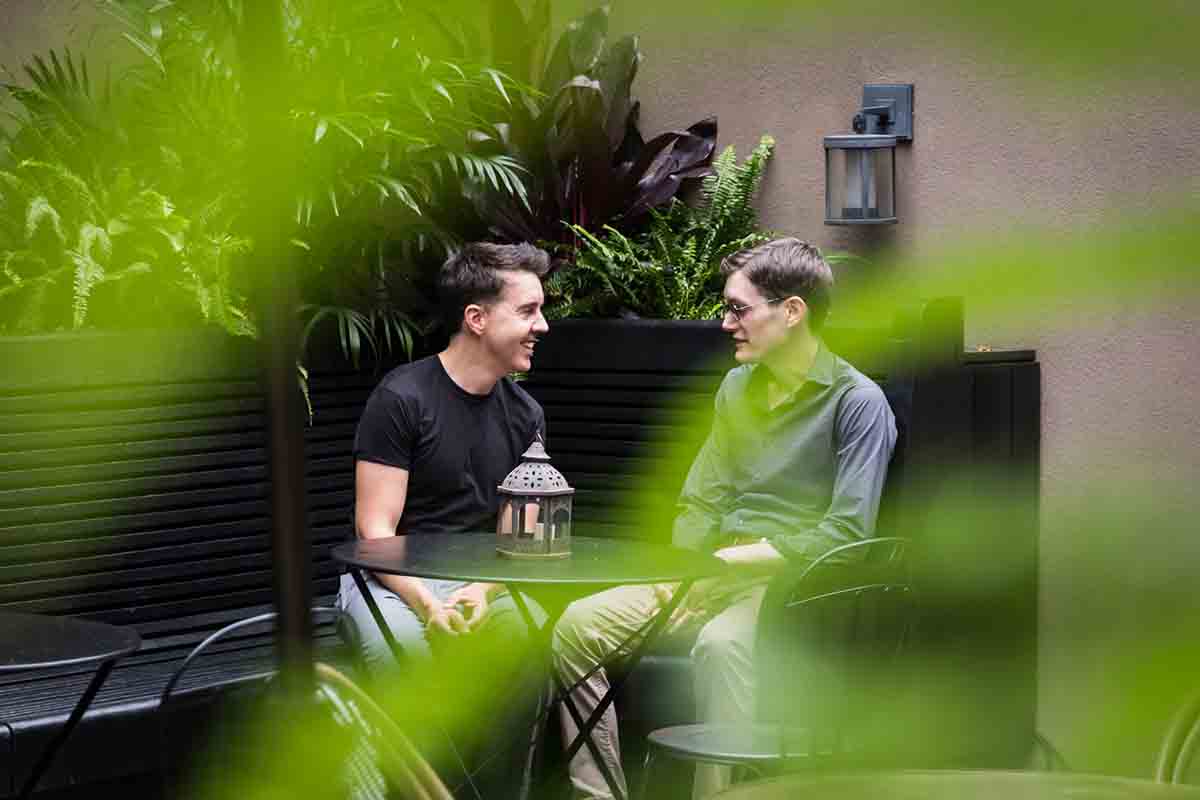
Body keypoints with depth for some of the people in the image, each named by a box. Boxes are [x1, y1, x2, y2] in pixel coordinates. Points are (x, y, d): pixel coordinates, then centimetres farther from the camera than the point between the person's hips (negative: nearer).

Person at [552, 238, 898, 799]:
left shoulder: (858, 402, -8)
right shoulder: (738, 388, 15)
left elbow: (845, 534, -16)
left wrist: (735, 560, -17)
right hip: (720, 572, 7)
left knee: (720, 642, -39)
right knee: (578, 627, -11)